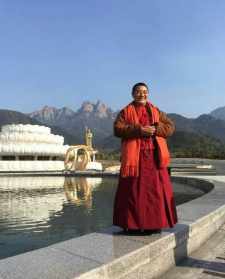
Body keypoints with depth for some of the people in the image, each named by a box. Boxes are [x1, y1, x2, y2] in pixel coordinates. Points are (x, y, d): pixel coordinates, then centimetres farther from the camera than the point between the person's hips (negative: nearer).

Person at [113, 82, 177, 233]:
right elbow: (117, 129, -8)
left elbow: (170, 127, 8)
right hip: (134, 156, -3)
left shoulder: (156, 111, 16)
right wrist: (139, 130, -18)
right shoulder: (125, 112, 7)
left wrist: (156, 129, -12)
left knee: (156, 189, 2)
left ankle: (155, 224, 13)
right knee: (133, 190, -2)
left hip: (154, 156, 3)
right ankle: (132, 224, 6)